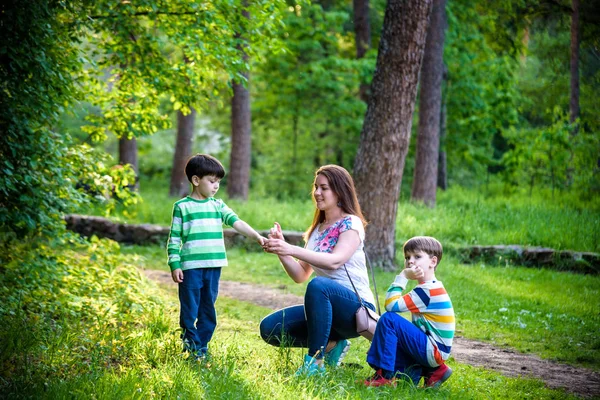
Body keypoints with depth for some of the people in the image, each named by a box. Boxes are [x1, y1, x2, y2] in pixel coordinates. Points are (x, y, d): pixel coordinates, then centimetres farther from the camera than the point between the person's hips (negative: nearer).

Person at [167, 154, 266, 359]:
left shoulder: (218, 205, 11)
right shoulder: (182, 207, -1)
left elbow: (236, 222, 0)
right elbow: (174, 239, 0)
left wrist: (257, 236, -15)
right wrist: (175, 265, -7)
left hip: (214, 266, 4)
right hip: (190, 267, -4)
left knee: (208, 309, 9)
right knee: (190, 309, 0)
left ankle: (202, 347, 17)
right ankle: (191, 347, 9)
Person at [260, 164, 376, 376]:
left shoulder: (351, 223, -7)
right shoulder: (317, 229, 15)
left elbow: (335, 261, -26)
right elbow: (300, 275, 10)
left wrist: (291, 249, -34)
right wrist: (280, 250, -7)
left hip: (356, 309, -8)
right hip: (327, 309, 8)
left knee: (318, 285, -38)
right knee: (269, 328, -9)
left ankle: (315, 362, -31)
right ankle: (331, 345, 5)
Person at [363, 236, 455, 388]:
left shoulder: (428, 290, -16)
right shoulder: (431, 287, 15)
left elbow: (391, 305, -20)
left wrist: (402, 276, -15)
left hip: (433, 351, -11)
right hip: (429, 351, 11)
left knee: (388, 319, -18)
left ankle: (385, 375, -17)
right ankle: (432, 371, 9)